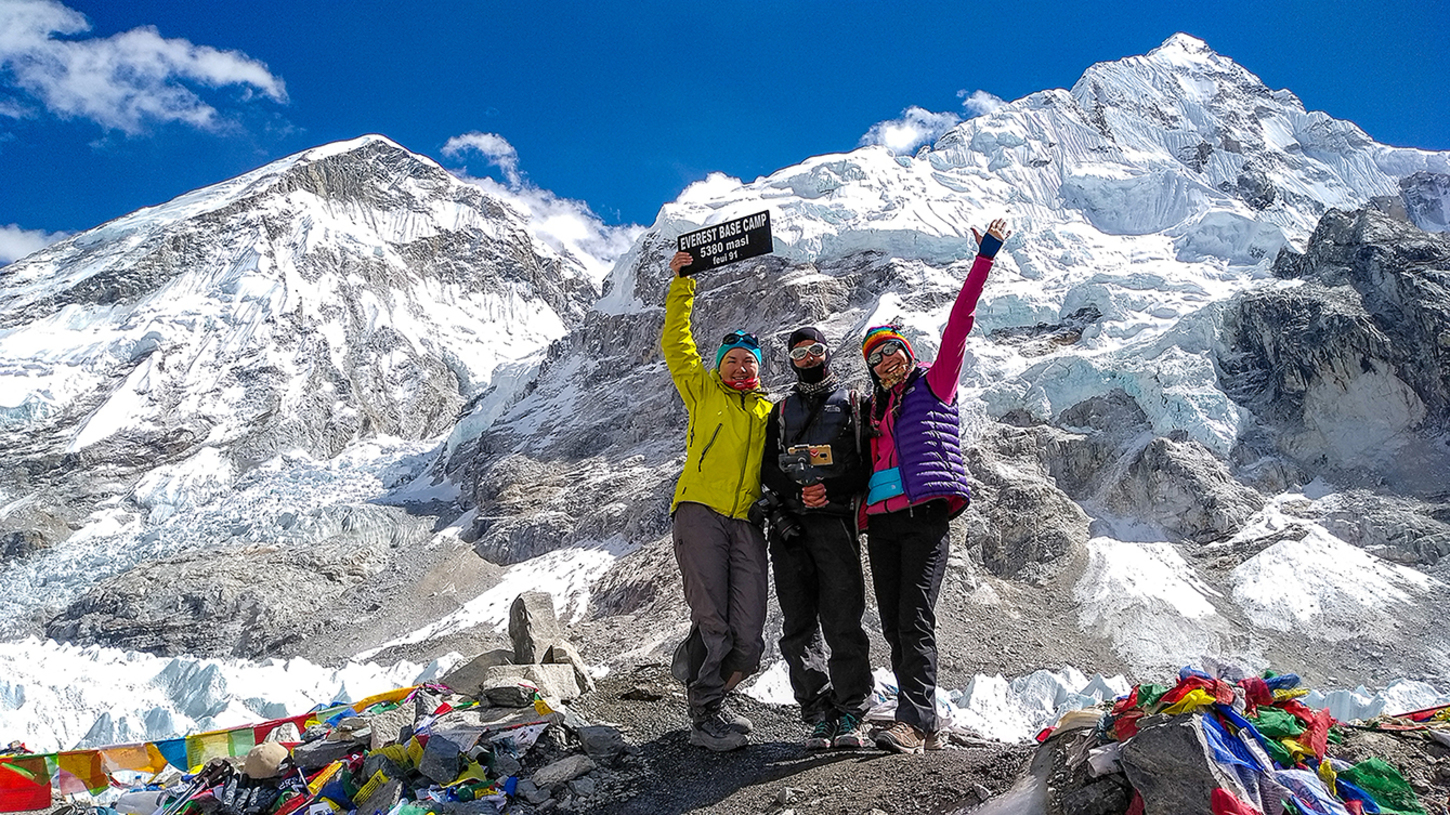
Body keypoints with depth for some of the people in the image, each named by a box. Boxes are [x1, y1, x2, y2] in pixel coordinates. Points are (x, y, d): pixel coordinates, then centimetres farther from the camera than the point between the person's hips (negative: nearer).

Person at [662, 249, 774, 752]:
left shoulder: (768, 411, 24)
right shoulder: (702, 392, 15)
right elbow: (675, 343, 11)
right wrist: (682, 283, 10)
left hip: (747, 522, 3)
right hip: (700, 512, -3)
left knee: (748, 636, -2)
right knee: (712, 624, -9)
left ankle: (708, 695, 21)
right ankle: (705, 717, 4)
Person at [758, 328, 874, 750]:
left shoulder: (854, 404, 13)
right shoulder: (781, 411, 23)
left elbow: (870, 465, 3)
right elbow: (768, 469, 11)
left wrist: (833, 489, -13)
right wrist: (797, 492, -8)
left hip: (835, 521, -3)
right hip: (789, 525, 3)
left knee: (842, 621, -11)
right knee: (798, 625, -1)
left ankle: (851, 715, -6)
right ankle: (819, 716, 4)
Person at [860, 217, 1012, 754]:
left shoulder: (934, 383, 11)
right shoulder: (875, 409, 25)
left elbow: (959, 323, 4)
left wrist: (985, 257, 1)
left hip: (924, 513, -6)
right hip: (881, 521, 6)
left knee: (915, 620, -15)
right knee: (894, 627, 2)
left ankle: (913, 723, -17)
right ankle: (926, 727, 8)